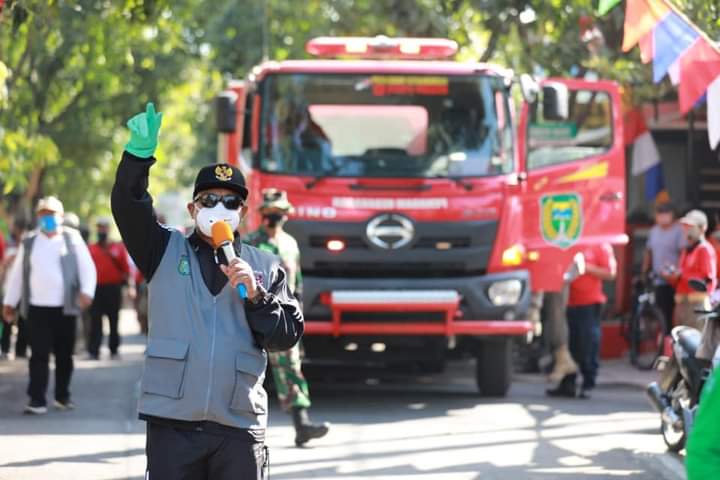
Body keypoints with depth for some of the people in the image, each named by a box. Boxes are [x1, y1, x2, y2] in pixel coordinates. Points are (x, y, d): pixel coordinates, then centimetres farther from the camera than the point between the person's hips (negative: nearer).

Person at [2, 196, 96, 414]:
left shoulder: (72, 239, 4)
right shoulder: (29, 242, 10)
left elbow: (87, 267, 0)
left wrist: (87, 291, -16)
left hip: (65, 307, -1)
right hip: (37, 308, 1)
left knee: (64, 355, 8)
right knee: (39, 355, -5)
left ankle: (63, 396, 22)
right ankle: (37, 400, -7)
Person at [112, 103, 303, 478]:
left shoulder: (265, 268, 13)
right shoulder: (165, 251, 11)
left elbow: (289, 335, 6)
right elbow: (127, 204, -4)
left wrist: (256, 297, -10)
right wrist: (140, 151, -18)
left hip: (239, 427, 1)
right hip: (172, 421, -1)